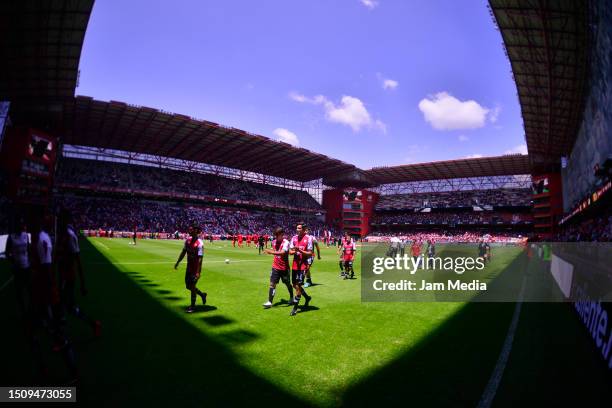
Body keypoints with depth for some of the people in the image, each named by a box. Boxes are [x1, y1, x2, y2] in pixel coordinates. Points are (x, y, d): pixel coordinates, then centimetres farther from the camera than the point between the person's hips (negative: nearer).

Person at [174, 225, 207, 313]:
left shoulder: (200, 243, -22)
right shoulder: (188, 240, 1)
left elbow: (200, 259, -23)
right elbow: (184, 252, 15)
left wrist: (198, 272, -25)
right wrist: (178, 262, 19)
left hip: (195, 269, -8)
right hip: (189, 267, 8)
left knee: (192, 286, 1)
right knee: (188, 286, 15)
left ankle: (192, 306, 20)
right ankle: (202, 294, 38)